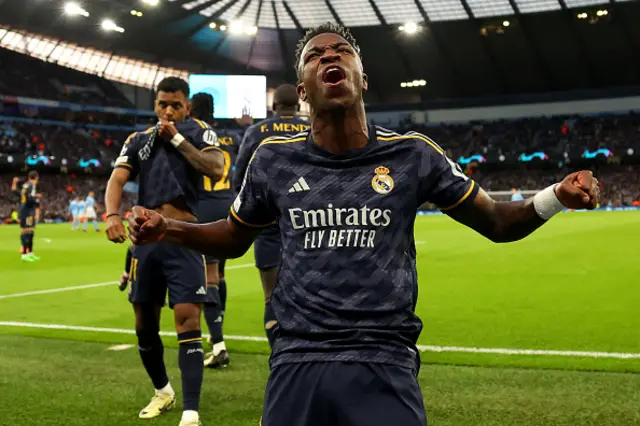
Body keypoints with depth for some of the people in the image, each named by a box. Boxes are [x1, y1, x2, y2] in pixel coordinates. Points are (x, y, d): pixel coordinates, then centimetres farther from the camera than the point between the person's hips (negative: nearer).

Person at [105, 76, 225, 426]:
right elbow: (117, 179, 0)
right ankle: (162, 391, 35)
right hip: (147, 238, 5)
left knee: (188, 322, -12)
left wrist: (177, 138, -16)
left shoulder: (199, 133, 2)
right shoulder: (138, 141, 13)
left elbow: (216, 171, -16)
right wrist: (112, 215, -19)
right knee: (145, 324, 12)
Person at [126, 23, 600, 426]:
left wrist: (557, 196, -12)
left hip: (384, 366, -1)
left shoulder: (412, 155, -2)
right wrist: (167, 229, 2)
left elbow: (497, 222, 8)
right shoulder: (274, 159, 2)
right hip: (296, 364, 1)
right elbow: (234, 238, 19)